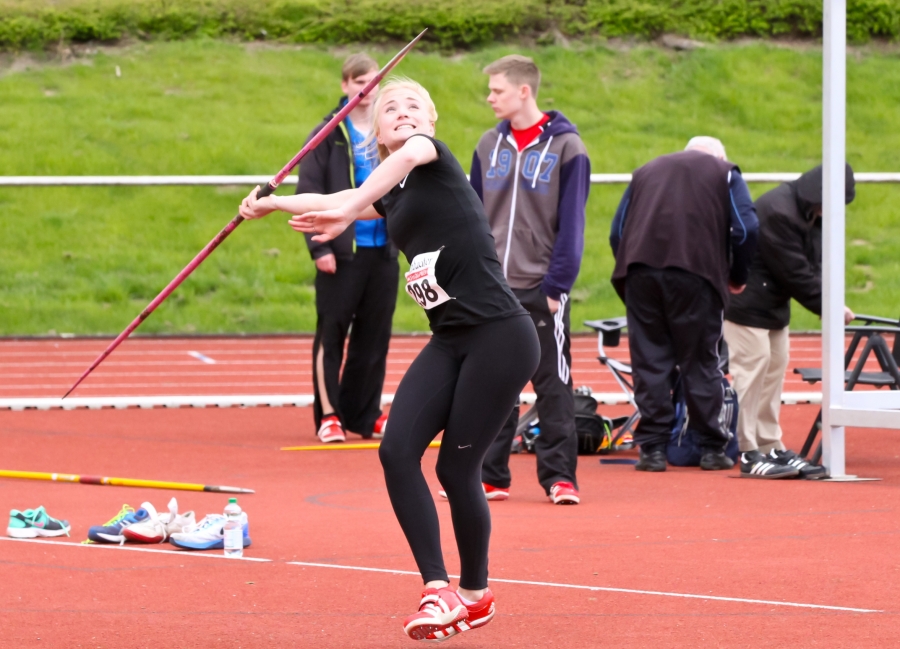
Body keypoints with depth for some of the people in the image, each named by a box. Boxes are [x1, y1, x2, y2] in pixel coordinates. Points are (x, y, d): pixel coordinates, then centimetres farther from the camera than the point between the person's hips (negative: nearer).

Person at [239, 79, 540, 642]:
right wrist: (270, 204, 56)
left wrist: (347, 213, -40)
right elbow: (335, 201, 40)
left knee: (457, 468, -5)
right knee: (397, 449, -11)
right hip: (449, 342, 7)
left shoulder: (436, 158, -3)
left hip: (499, 336, -7)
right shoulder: (393, 194, 19)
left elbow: (409, 156, -29)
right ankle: (438, 589, -6)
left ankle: (476, 593, 16)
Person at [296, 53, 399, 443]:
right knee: (331, 333, 0)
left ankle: (364, 414, 16)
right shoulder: (329, 135, -3)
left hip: (383, 250, 4)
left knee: (374, 336, 8)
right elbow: (308, 192, -6)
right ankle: (328, 415, 5)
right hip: (342, 250, -4)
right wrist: (319, 246, -11)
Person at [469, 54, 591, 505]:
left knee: (553, 385, 0)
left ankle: (559, 476, 4)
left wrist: (556, 285, -12)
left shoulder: (565, 147, -5)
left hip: (542, 289, -4)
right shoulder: (489, 146, 9)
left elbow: (571, 223, -7)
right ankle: (489, 475, 13)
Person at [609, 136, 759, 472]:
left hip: (639, 268, 2)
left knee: (649, 360, 4)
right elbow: (746, 228, 5)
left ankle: (652, 448, 2)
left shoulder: (647, 171, 28)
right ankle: (711, 447, 8)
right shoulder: (724, 172, 18)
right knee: (701, 362, 5)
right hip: (694, 270, -2)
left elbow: (617, 231, 21)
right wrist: (737, 277, 16)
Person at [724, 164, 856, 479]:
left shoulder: (810, 216, 6)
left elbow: (812, 266, 4)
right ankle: (750, 454, -7)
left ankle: (772, 448, 16)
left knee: (774, 373, 11)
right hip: (748, 307, -10)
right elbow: (795, 273, -25)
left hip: (774, 309, 10)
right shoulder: (777, 213, -26)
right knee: (752, 374, -9)